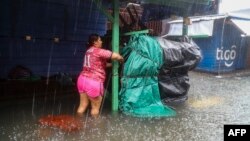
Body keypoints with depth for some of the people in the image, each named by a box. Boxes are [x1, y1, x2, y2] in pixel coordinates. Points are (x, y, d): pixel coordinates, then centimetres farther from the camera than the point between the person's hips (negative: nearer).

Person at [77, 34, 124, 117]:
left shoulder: (89, 51, 18)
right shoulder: (99, 51, -9)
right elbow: (116, 56, -13)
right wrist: (121, 60, 7)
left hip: (82, 79, 8)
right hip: (93, 82, -8)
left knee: (83, 105, 14)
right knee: (95, 107, 6)